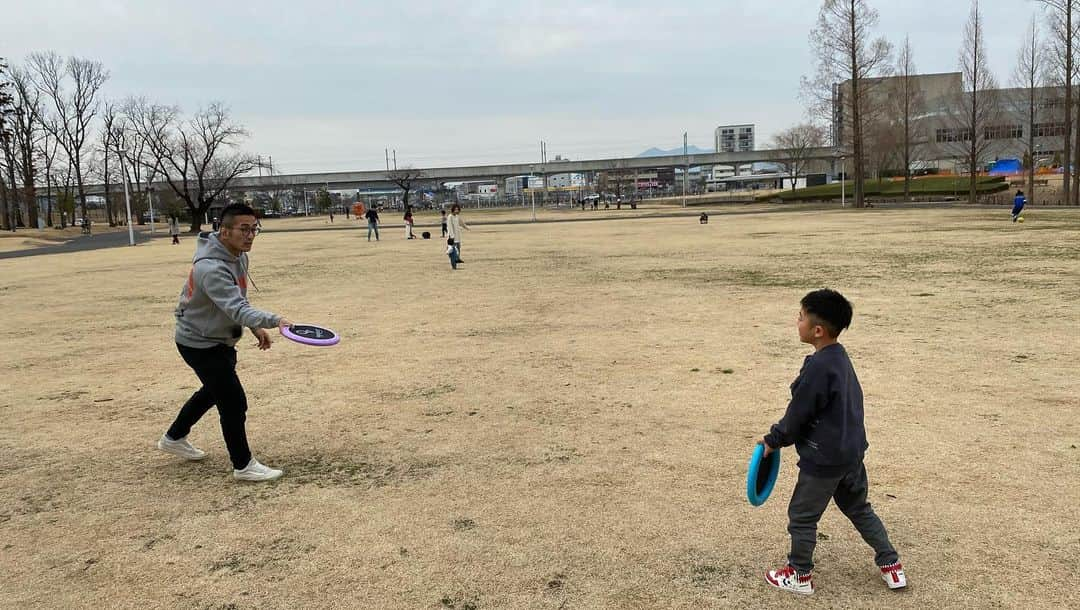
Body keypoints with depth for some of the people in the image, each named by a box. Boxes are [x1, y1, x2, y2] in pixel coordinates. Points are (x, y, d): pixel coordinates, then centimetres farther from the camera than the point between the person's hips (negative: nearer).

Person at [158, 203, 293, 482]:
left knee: (214, 390, 28)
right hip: (199, 343, -10)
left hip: (220, 338, 10)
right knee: (234, 403, -7)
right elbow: (236, 308, -45)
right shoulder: (211, 268, -34)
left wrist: (256, 327, 4)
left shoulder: (238, 254, -4)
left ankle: (173, 438, 49)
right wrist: (273, 320, -59)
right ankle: (243, 466, 10)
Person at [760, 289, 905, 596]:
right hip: (851, 453, 9)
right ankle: (892, 566, 31)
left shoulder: (817, 367, -26)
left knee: (801, 516, 10)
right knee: (859, 509, 25)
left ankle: (800, 575, 25)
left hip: (823, 459, -9)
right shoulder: (840, 356, 3)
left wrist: (773, 440, -2)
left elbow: (798, 414, -18)